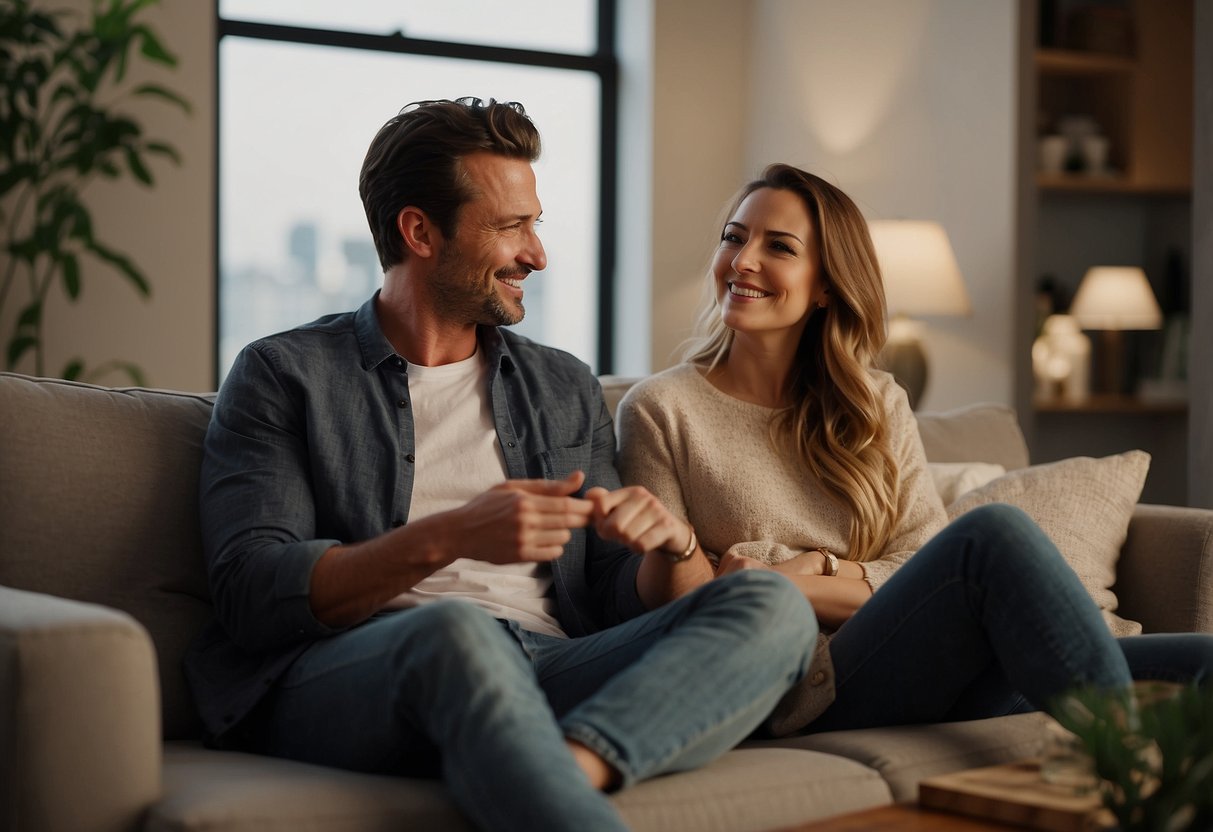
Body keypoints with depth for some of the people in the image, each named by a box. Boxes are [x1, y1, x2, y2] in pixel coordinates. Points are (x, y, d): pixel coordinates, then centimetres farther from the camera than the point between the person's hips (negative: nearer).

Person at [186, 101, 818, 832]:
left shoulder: (567, 389, 25)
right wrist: (447, 538, -18)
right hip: (345, 679, -4)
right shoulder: (282, 376, 11)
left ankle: (565, 769, -45)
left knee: (770, 607, -21)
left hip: (550, 676, 5)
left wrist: (670, 544, -4)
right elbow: (253, 596, -3)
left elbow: (627, 605, 21)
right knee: (455, 631, -39)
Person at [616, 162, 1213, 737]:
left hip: (924, 679, 5)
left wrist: (814, 570, -9)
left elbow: (924, 567, 8)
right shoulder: (660, 410, 6)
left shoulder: (878, 406, 19)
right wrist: (860, 583, -10)